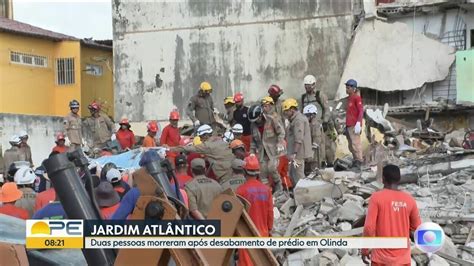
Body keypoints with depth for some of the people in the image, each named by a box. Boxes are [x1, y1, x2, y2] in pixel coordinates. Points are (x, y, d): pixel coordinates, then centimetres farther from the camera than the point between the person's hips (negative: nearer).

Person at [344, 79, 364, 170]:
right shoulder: (349, 98, 18)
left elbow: (361, 111, -13)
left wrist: (358, 123, -22)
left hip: (354, 125, -9)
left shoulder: (357, 97, -6)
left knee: (355, 143, -9)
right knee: (350, 145, 10)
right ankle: (355, 161, 17)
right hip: (349, 125, 9)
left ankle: (359, 162, -7)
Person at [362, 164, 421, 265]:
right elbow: (416, 226, 9)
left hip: (381, 257, -2)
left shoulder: (376, 197, -11)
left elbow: (369, 227, -14)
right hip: (403, 257, 3)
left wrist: (365, 250, -2)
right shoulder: (409, 199, -2)